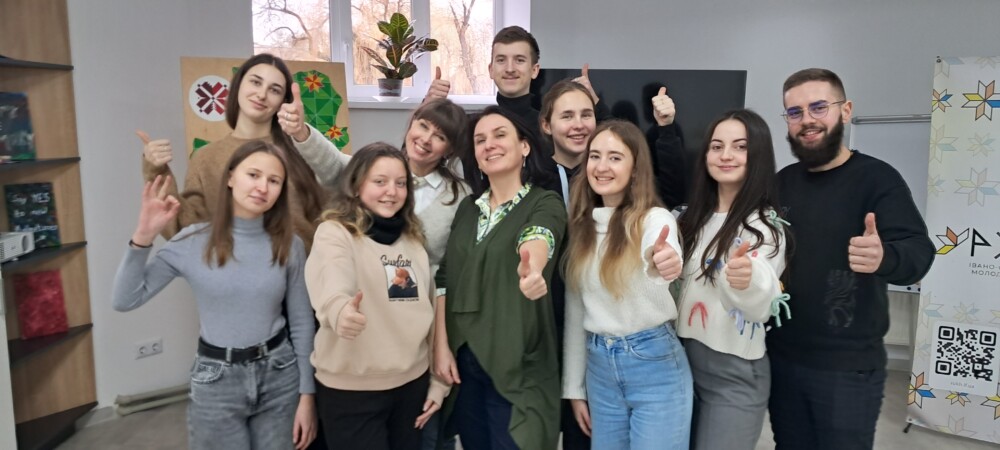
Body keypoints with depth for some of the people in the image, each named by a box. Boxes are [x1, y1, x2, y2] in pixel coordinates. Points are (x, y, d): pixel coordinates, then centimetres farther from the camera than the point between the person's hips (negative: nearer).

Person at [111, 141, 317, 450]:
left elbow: (301, 324, 1)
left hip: (279, 376, 1)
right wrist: (143, 237, -17)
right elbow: (123, 301, -7)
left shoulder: (289, 246, -4)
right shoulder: (194, 241, -7)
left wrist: (306, 394, 1)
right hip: (216, 380, -1)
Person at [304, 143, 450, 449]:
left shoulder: (413, 238, 8)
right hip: (351, 388, -5)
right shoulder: (335, 232, -9)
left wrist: (438, 381, 12)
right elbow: (330, 284, -31)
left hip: (412, 382, 5)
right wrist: (339, 309, -53)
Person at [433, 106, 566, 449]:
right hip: (462, 361, 5)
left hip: (517, 366, -5)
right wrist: (441, 346, -1)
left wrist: (532, 269, -53)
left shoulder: (545, 204, -7)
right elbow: (444, 278, 7)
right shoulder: (468, 206, 8)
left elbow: (536, 239, -31)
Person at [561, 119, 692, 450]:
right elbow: (575, 310, 8)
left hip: (655, 365, -5)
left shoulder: (655, 219, -10)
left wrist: (663, 267, -59)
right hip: (600, 368, 5)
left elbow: (665, 259, -35)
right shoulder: (582, 225, 4)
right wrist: (574, 387, 10)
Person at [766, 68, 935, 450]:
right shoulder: (781, 182, 5)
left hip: (848, 367, -4)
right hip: (781, 358, 5)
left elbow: (918, 252, -23)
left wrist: (883, 257, -44)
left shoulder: (877, 178, -10)